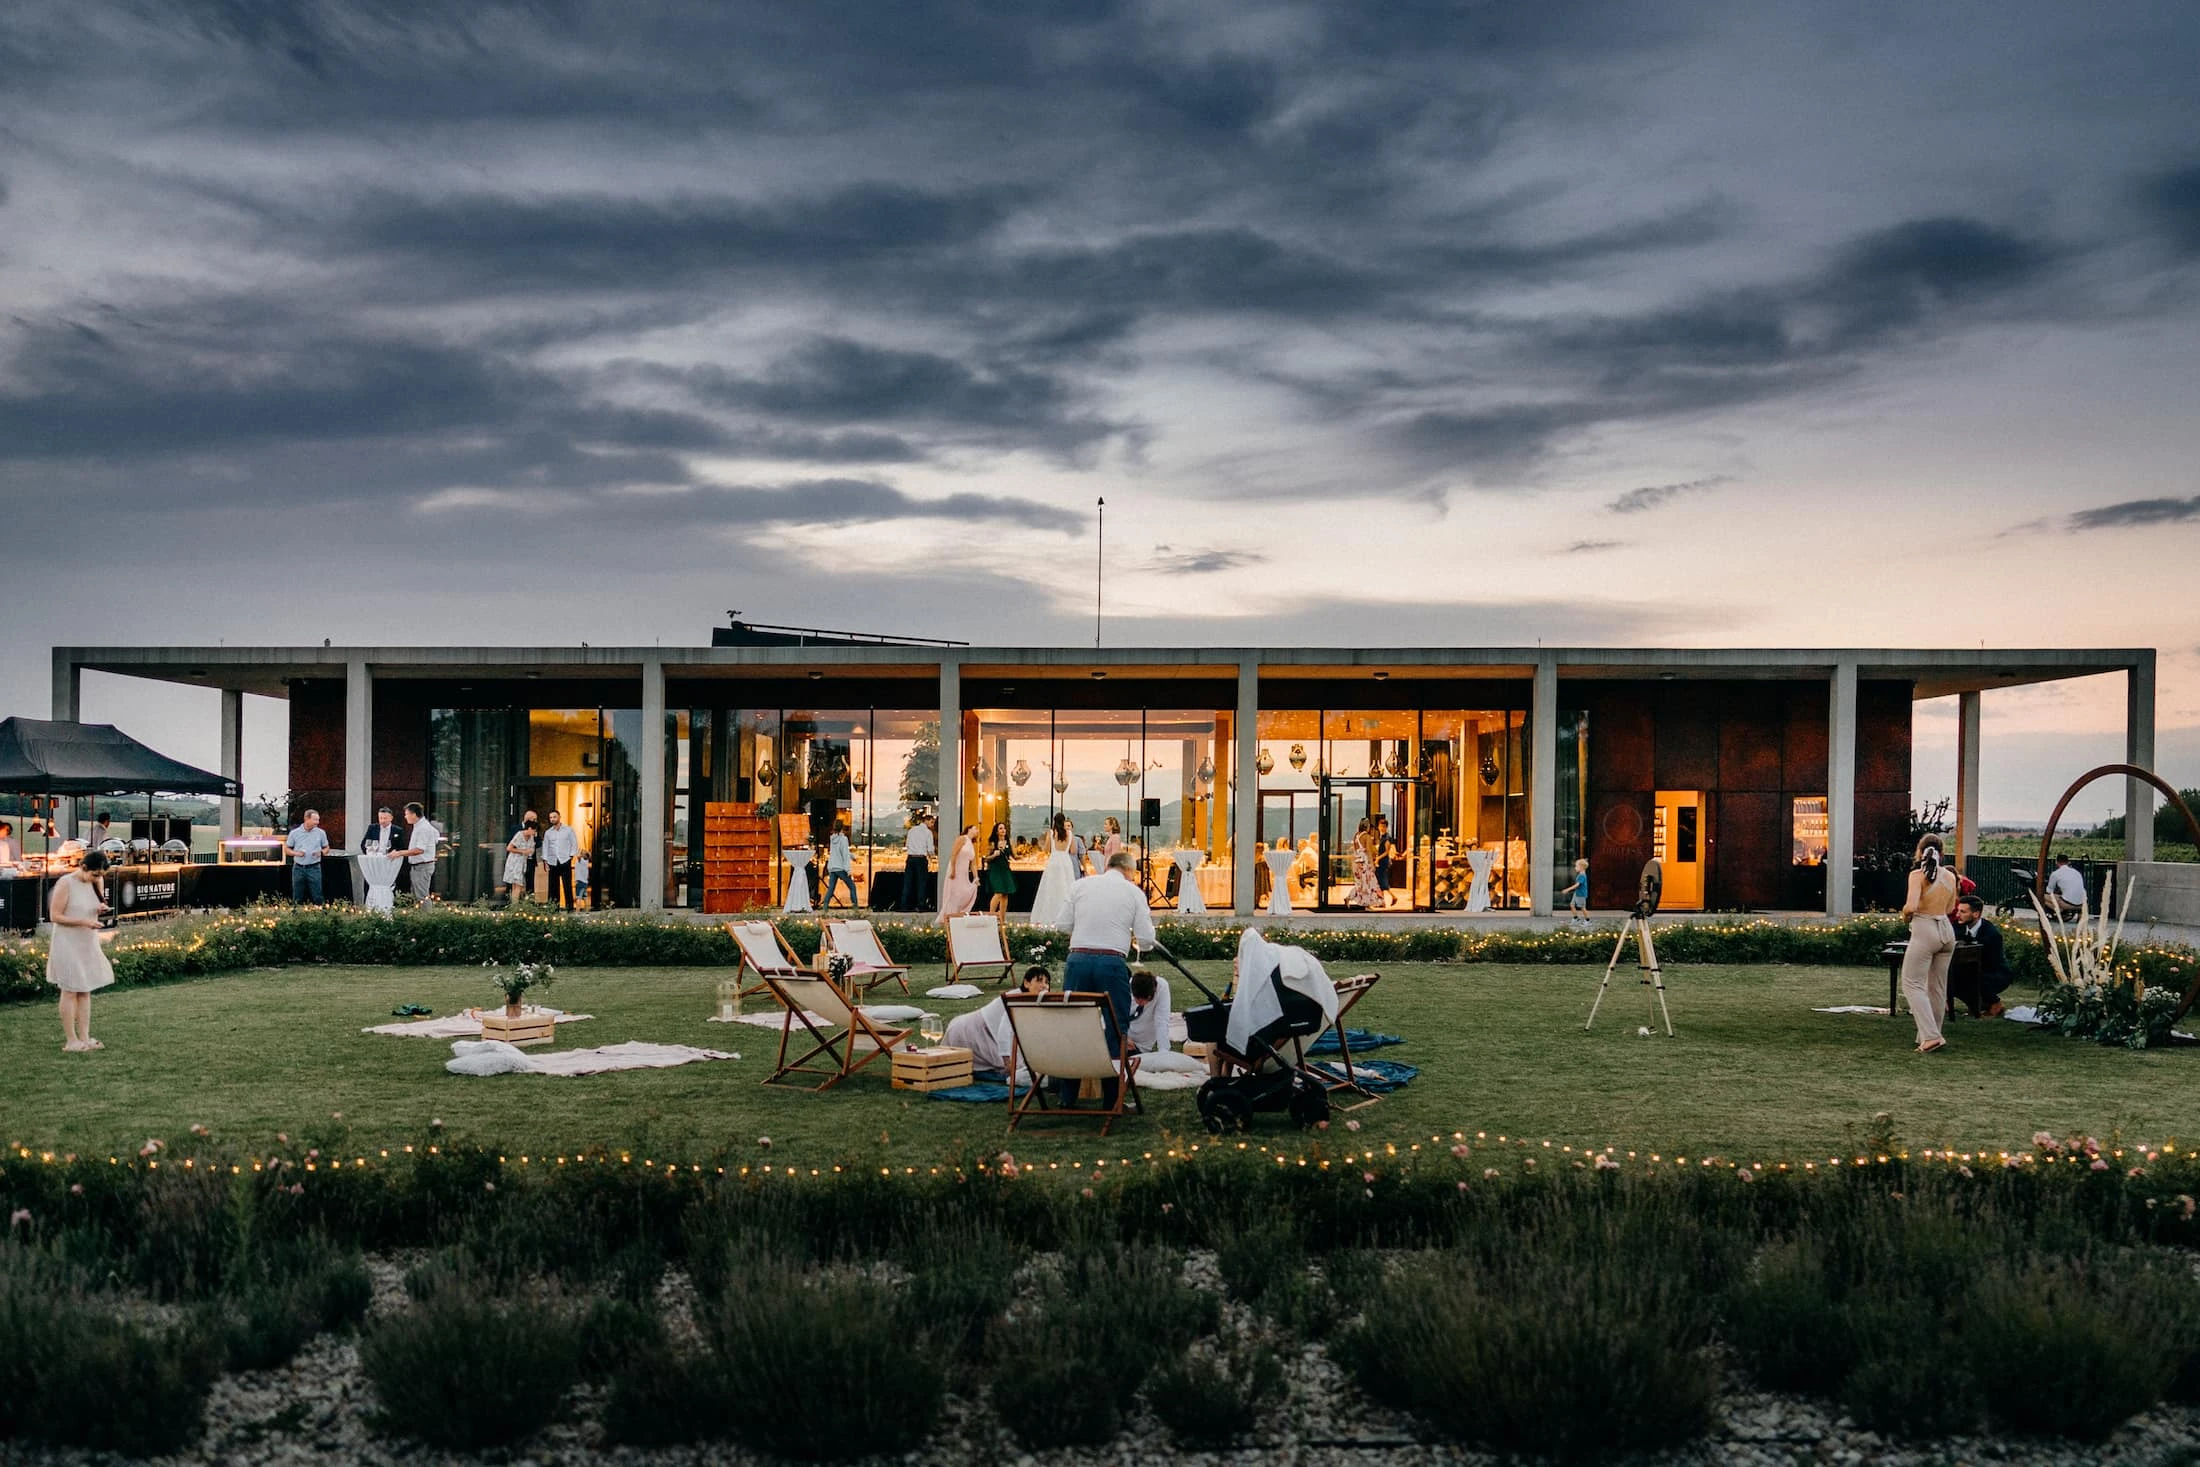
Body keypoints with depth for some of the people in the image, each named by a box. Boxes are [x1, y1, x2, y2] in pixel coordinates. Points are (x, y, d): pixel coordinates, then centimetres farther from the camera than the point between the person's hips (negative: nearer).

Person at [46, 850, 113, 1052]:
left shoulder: (95, 882, 4)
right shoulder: (66, 884, -16)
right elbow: (55, 915, -16)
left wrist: (100, 908, -4)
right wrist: (83, 922, -25)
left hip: (88, 944, 7)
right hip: (68, 944, -7)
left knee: (85, 991, 9)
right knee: (70, 992, -2)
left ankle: (84, 1038, 13)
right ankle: (71, 1041, 3)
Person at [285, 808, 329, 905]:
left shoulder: (321, 833, 2)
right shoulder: (295, 833, 0)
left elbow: (326, 848, 12)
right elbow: (286, 849, 7)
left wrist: (321, 852, -9)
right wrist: (296, 853, -12)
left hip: (314, 868, 0)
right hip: (298, 868, 0)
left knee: (317, 897, -2)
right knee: (297, 898, 7)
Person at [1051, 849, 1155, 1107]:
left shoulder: (1081, 885, 8)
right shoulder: (1134, 892, 4)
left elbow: (1061, 924, 8)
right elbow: (1146, 939, 2)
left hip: (1078, 960, 2)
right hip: (1112, 963, -2)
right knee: (1116, 1030, 6)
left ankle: (1067, 1095, 17)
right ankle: (1112, 1099, 6)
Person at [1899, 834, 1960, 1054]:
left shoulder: (1918, 875, -12)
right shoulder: (1950, 876, 6)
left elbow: (1911, 906, -22)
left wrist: (1905, 916, -4)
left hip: (1924, 931, -7)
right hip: (1947, 931, 7)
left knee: (1913, 984, -1)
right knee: (1938, 986, 15)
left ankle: (1930, 1036, -14)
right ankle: (1931, 1034, 24)